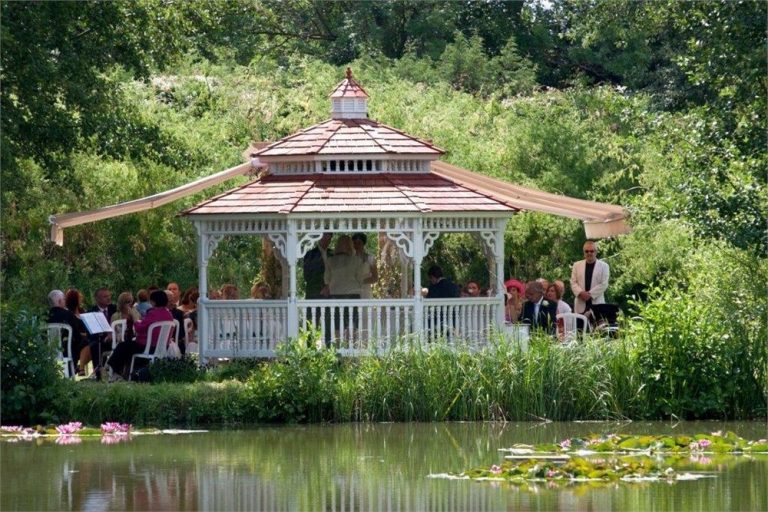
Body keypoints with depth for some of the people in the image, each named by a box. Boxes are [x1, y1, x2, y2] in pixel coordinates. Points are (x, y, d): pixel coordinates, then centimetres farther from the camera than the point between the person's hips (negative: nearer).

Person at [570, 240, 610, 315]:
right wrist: (580, 293, -11)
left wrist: (590, 294, -13)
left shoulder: (603, 266, 5)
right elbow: (573, 282, 8)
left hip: (597, 303, -2)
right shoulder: (577, 265, 13)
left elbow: (604, 284, -3)